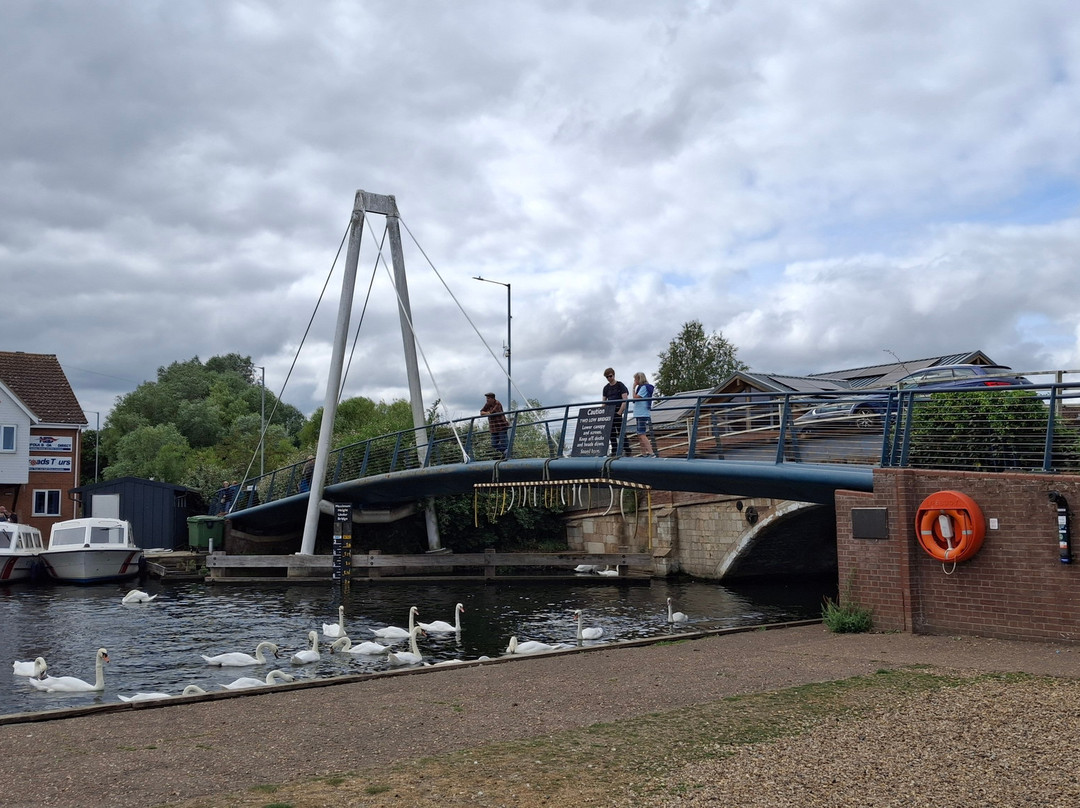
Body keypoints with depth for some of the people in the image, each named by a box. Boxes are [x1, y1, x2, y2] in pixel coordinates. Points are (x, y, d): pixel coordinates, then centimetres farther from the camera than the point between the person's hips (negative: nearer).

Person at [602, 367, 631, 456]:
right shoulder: (606, 388, 15)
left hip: (618, 411, -6)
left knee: (621, 431, -8)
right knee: (611, 433, 4)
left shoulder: (620, 385, -1)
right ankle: (614, 451, 8)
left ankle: (627, 450, -6)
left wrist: (620, 411, -15)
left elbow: (625, 400, -8)